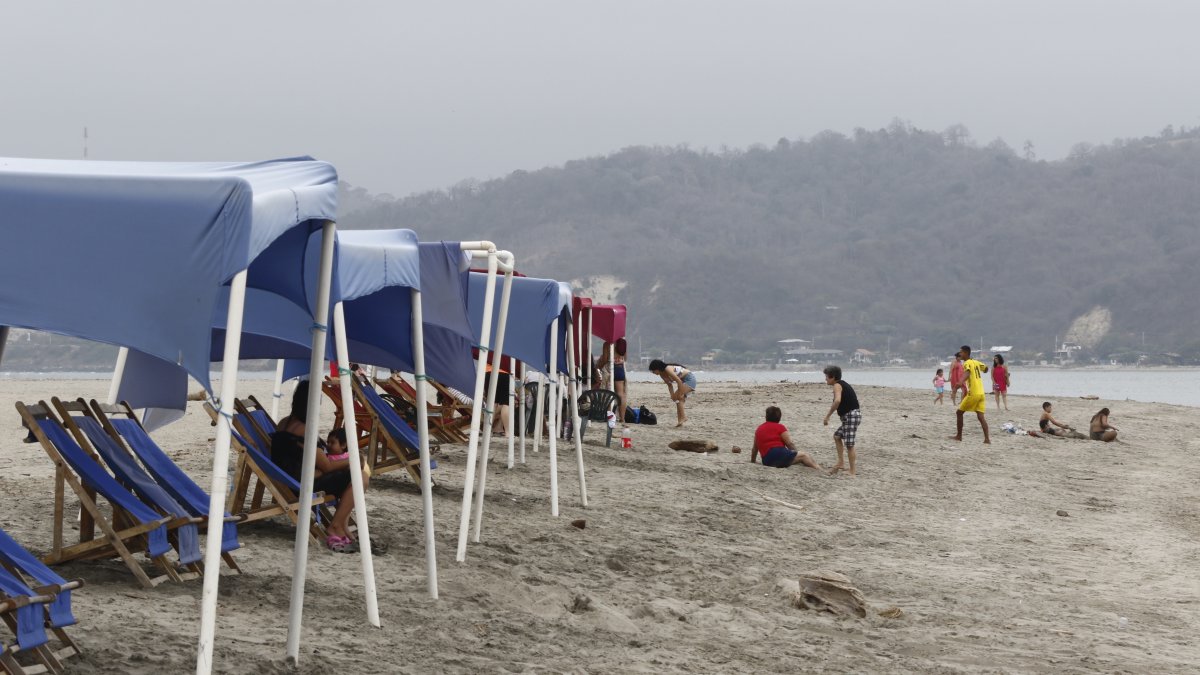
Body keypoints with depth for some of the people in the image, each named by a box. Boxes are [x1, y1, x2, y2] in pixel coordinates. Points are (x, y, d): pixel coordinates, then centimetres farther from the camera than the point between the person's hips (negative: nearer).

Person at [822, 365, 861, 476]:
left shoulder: (837, 385, -10)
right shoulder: (843, 384, 20)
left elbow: (837, 400, -29)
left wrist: (828, 415, -25)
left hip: (852, 416, -11)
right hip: (849, 416, 11)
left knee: (849, 444, -8)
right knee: (837, 436, 22)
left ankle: (852, 472, -5)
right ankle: (840, 463, 19)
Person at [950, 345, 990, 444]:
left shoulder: (967, 363, -7)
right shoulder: (976, 362, 15)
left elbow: (967, 373, -28)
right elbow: (985, 368, 33)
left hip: (973, 394, -7)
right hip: (981, 393, 7)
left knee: (959, 412, 9)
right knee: (980, 416, -1)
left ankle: (959, 436, 14)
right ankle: (987, 439, -15)